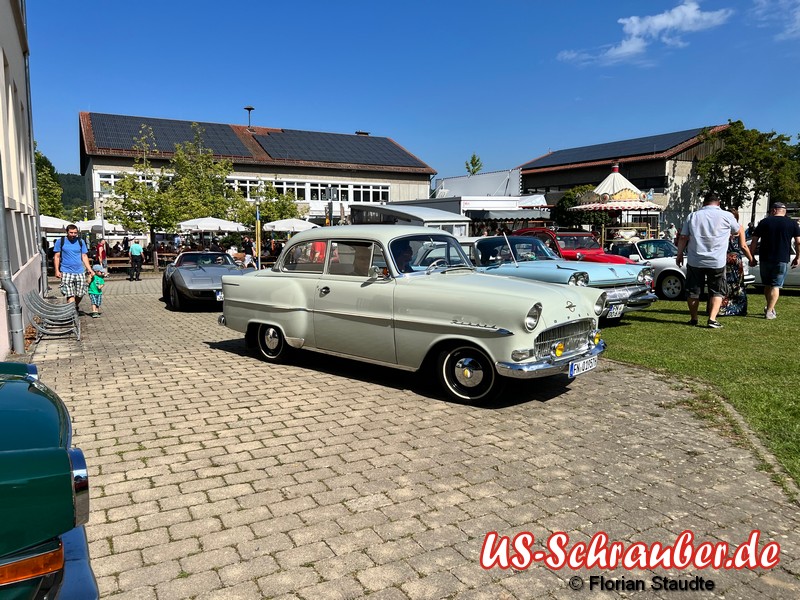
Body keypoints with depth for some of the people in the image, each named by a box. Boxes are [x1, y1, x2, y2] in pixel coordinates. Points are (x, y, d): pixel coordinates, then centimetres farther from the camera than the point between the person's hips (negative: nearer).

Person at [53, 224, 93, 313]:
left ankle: (76, 307, 33)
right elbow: (57, 257, 3)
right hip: (66, 272, -3)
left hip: (80, 272, 3)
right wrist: (57, 271, -4)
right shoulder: (60, 242, 2)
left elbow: (84, 256, 10)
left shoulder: (81, 242, 9)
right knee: (70, 295, -9)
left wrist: (89, 269, 0)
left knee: (80, 294, 7)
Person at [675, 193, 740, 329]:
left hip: (694, 261, 2)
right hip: (716, 261, -1)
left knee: (693, 291, 12)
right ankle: (712, 319, -1)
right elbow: (737, 230, 16)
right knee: (717, 291, 9)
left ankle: (693, 319, 17)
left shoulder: (693, 216, 4)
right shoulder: (726, 216, -1)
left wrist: (679, 255, 11)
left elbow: (683, 238, 2)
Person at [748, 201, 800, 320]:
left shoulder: (764, 222, 3)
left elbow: (754, 241, 2)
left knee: (767, 285, 16)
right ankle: (769, 311, -3)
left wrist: (752, 257, 9)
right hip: (782, 260, -1)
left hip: (765, 259, 1)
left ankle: (770, 308, 26)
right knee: (776, 286, 3)